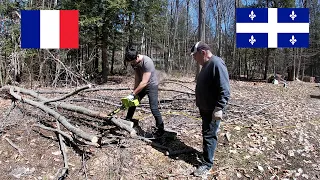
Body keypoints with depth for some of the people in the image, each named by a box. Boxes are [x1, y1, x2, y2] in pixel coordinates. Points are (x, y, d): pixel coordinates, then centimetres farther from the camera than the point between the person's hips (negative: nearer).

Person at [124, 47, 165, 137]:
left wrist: (133, 94, -30)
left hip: (151, 85, -8)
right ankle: (127, 121, 33)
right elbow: (137, 78, -6)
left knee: (154, 108, -12)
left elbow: (144, 82, -33)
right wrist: (135, 92, -11)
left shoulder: (147, 62, -32)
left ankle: (160, 129, 2)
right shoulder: (134, 62, -9)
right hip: (141, 85, 8)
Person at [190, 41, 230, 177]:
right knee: (206, 133, 19)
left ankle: (207, 164, 10)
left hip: (213, 110, -10)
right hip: (205, 108, 10)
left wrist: (219, 108, -27)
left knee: (209, 135, -1)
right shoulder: (206, 65, 12)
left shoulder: (217, 64, -21)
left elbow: (225, 90, -25)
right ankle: (208, 153, 35)